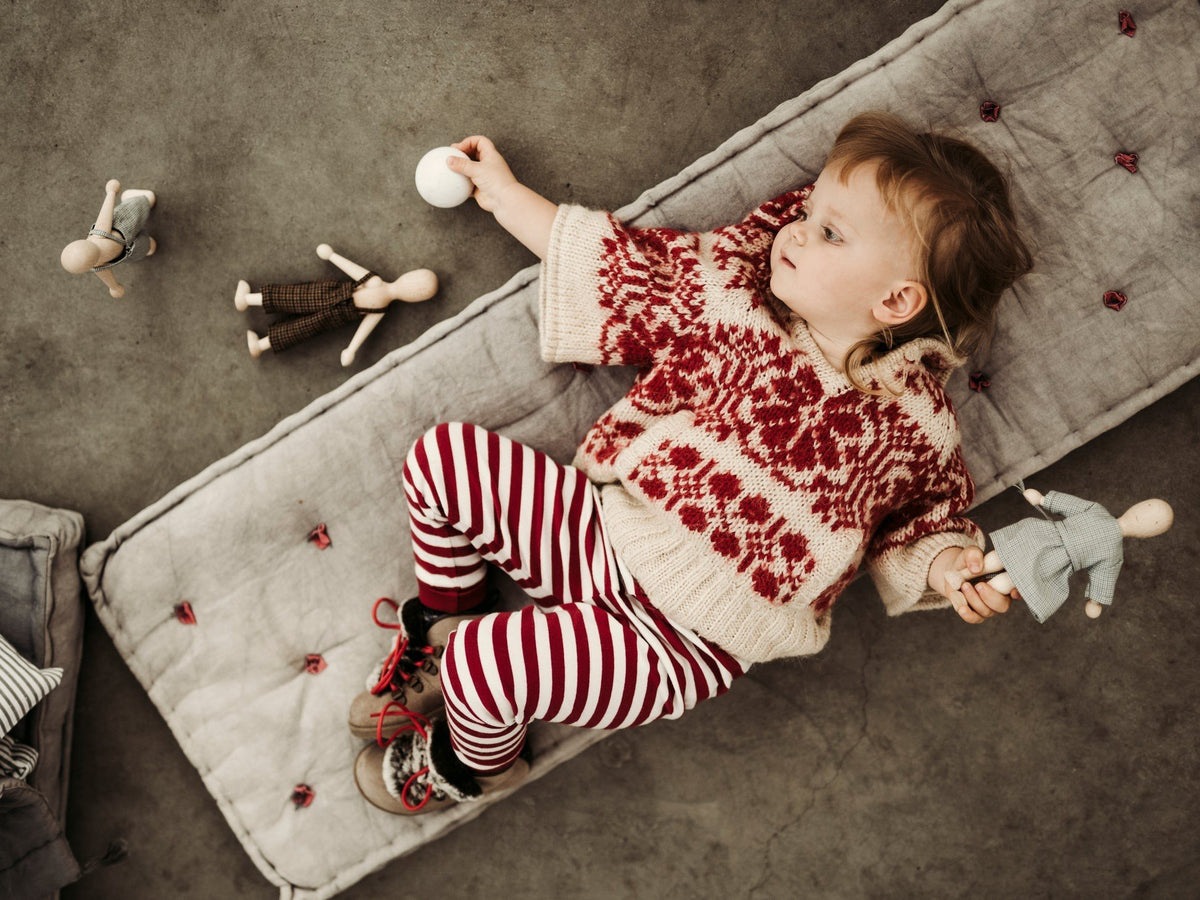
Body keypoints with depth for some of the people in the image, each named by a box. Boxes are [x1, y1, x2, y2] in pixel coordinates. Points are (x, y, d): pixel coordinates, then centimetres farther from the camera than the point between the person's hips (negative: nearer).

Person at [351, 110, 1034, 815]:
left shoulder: (914, 422, -11)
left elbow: (920, 522, 6)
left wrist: (950, 564, -18)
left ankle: (471, 765, 16)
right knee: (444, 455, -4)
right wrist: (505, 193, 15)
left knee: (484, 664, -23)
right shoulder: (737, 300, -3)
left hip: (681, 642, -5)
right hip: (605, 528, 6)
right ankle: (447, 629, 19)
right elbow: (627, 270, 8)